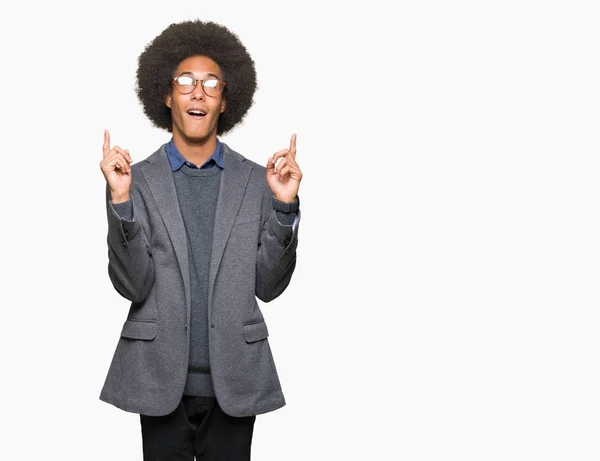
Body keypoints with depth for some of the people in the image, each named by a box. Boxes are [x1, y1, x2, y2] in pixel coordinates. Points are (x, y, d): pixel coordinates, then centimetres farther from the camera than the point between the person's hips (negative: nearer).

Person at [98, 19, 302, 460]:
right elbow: (132, 285, -7)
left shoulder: (256, 180, 3)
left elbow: (268, 286, -1)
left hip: (234, 383, 1)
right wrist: (120, 200, -18)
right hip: (162, 380, -1)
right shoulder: (139, 179, 0)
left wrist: (284, 205, -13)